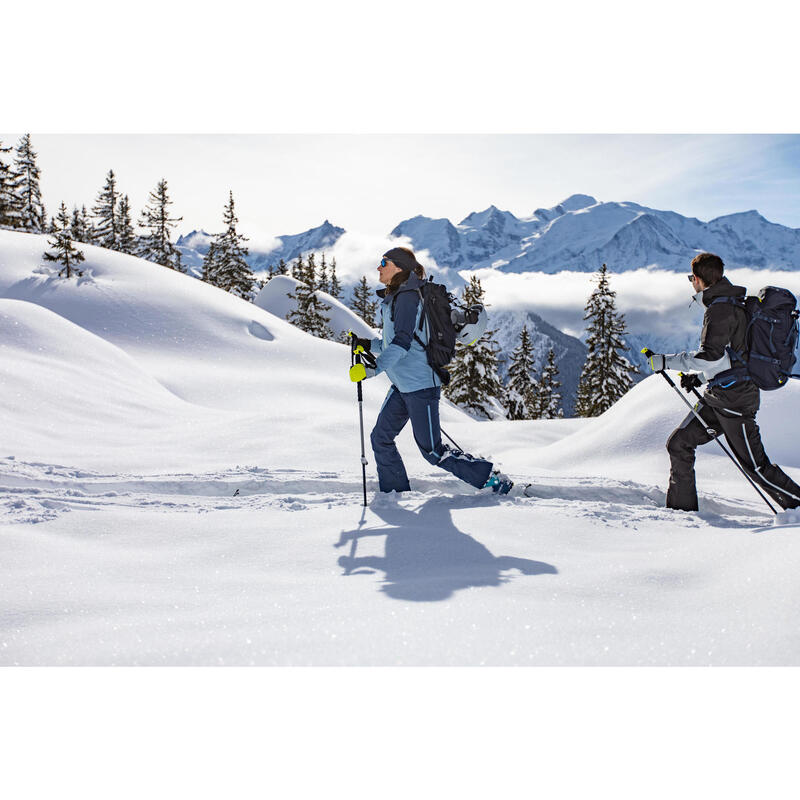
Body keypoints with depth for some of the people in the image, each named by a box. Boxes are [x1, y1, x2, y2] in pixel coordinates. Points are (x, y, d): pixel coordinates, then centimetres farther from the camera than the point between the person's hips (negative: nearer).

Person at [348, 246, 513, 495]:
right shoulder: (394, 297, 15)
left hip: (421, 384, -10)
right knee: (381, 438, 8)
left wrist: (374, 368, -33)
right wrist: (368, 345, 12)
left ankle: (493, 479, 5)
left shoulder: (408, 296, -14)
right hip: (402, 386, 10)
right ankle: (397, 492, 19)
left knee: (432, 451, -6)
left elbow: (403, 342, -25)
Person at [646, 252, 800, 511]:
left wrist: (667, 361, -20)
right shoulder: (732, 303, 14)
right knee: (678, 443, 8)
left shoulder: (720, 309, -18)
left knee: (756, 466, -2)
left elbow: (711, 357, -27)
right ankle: (681, 507, 14)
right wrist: (700, 376, 19)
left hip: (734, 398, -10)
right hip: (719, 397, 10)